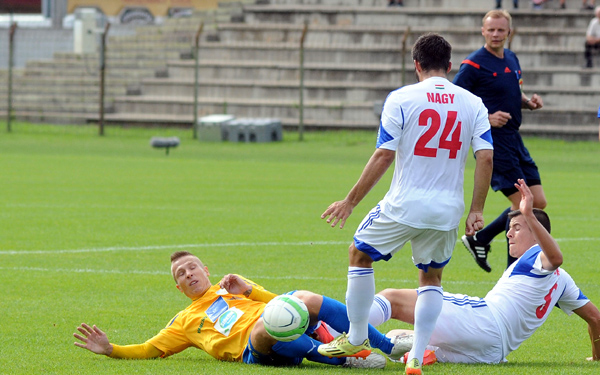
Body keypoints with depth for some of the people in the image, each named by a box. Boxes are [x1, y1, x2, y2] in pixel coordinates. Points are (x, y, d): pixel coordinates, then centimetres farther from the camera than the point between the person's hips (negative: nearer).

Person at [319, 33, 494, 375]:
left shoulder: (401, 99, -5)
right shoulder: (474, 104, 4)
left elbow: (384, 156, -9)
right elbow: (486, 156, -3)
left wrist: (350, 202, -3)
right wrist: (477, 211, 3)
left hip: (404, 205, -3)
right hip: (448, 211, 3)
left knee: (360, 255, 19)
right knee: (432, 277, 20)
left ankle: (357, 338, 23)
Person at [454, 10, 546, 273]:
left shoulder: (511, 59, 13)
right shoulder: (474, 65, -10)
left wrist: (529, 102, 5)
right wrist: (486, 118, -21)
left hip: (514, 140, 8)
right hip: (492, 140, -8)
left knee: (538, 202, 6)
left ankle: (479, 239, 18)